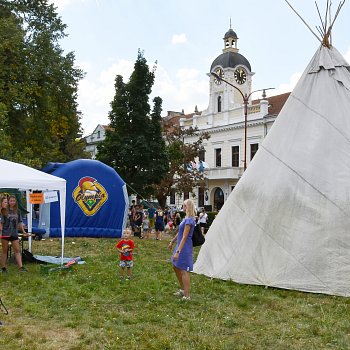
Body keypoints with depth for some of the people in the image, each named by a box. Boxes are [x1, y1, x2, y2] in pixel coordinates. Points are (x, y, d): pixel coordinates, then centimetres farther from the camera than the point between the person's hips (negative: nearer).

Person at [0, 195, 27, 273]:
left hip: (14, 233, 3)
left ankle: (21, 267, -7)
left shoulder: (17, 211, 8)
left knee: (17, 250, -2)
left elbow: (20, 222, 12)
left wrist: (23, 230, 3)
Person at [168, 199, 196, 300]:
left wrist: (178, 251, -26)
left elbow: (184, 237, -24)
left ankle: (186, 295, 3)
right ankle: (183, 289, 33)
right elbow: (180, 232, 21)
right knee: (176, 267, 21)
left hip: (185, 248, -10)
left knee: (184, 271, -4)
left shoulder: (189, 220, -20)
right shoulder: (186, 218, 9)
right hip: (180, 245, 10)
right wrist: (172, 241, 30)